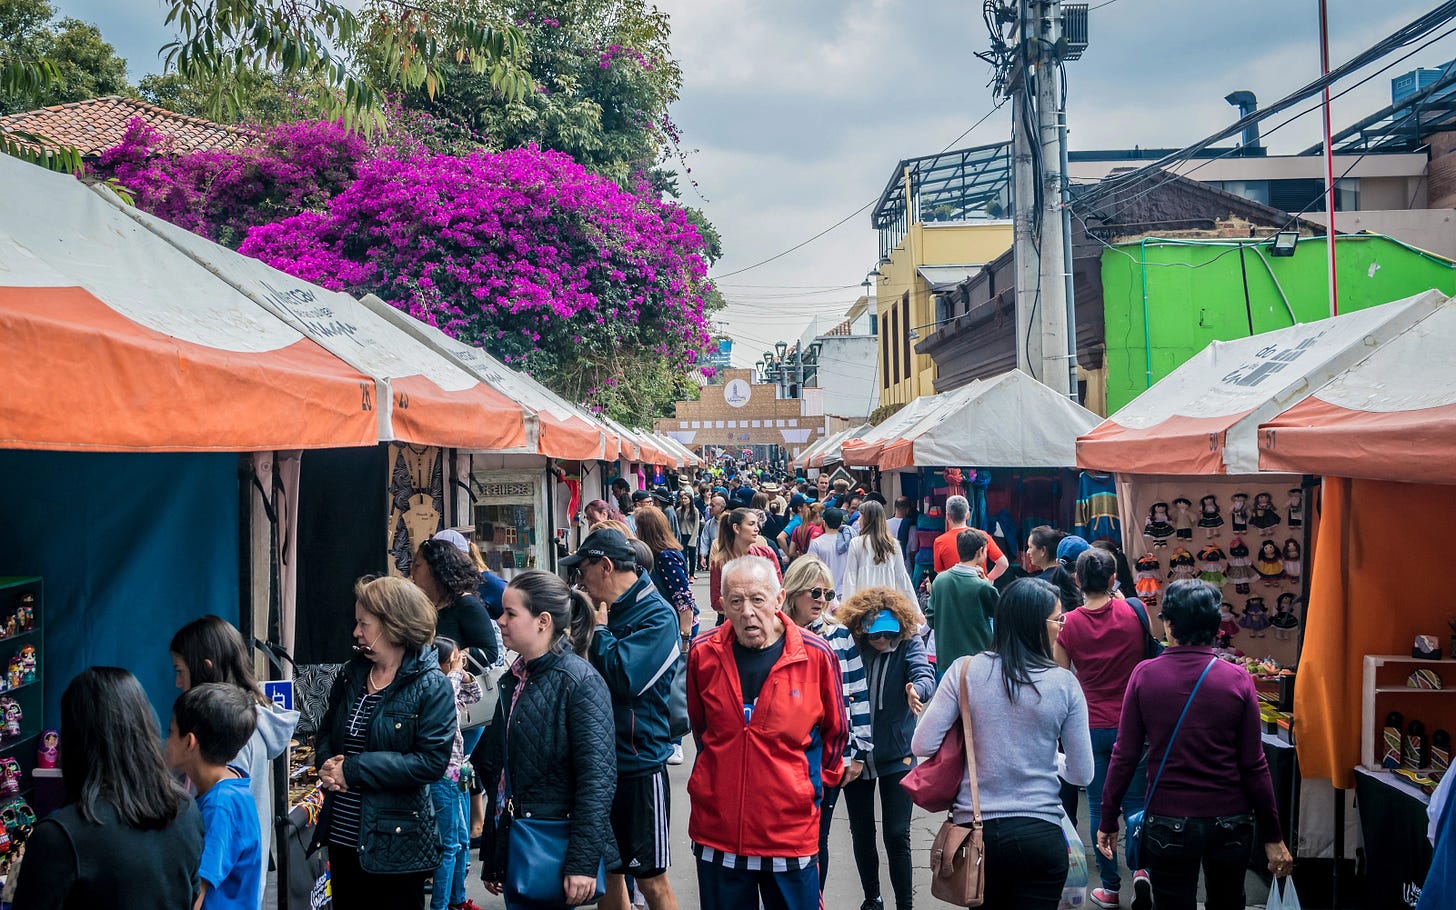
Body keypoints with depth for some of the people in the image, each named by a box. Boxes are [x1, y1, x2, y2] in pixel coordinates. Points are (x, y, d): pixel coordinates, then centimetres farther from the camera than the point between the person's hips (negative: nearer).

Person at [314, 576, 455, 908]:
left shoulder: (432, 686, -14)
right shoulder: (351, 675, 7)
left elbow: (432, 761, -21)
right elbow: (326, 731, 17)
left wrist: (353, 769, -21)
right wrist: (326, 763, -7)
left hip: (395, 842, -6)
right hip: (343, 835, 6)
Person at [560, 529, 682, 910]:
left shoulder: (657, 615, -14)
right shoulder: (605, 610, 8)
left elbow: (623, 676, -27)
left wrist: (598, 628, -15)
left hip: (638, 766, -7)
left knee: (650, 879, 4)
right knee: (606, 872, 18)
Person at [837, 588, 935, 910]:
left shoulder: (908, 644, -10)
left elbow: (925, 675, -27)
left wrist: (917, 689, -50)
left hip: (897, 754, -2)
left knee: (897, 835, -3)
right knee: (861, 833, 14)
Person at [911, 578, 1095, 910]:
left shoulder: (965, 671, -7)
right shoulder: (1064, 684, -7)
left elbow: (923, 746, -7)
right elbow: (1082, 775, -2)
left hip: (975, 830, 1)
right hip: (1039, 833, -1)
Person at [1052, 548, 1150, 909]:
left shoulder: (1068, 624, -9)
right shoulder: (1133, 612, -10)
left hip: (1091, 726, 0)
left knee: (1099, 807, 10)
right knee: (1135, 801, 12)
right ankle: (1141, 867, -8)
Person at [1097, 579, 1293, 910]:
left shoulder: (1145, 674, -8)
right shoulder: (1237, 679, -7)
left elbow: (1124, 756, -7)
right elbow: (1253, 766, -6)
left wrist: (1108, 822, 3)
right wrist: (1272, 836, 3)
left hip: (1167, 824, -1)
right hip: (1229, 822, 1)